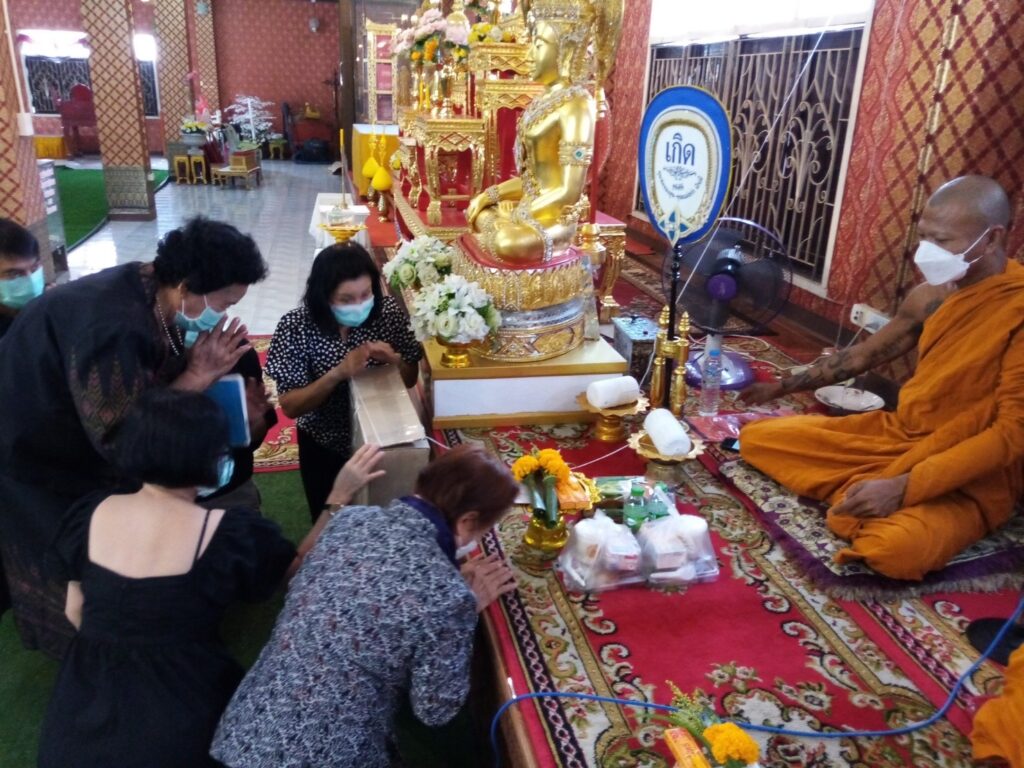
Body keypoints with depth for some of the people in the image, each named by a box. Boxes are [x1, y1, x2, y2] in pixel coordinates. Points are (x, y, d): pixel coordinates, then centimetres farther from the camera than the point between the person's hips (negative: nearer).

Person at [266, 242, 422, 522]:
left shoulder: (388, 312, -16)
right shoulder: (295, 327, -22)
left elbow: (410, 380, -5)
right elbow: (290, 406, -21)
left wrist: (393, 359, -27)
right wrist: (337, 374, -35)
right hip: (324, 447, -1)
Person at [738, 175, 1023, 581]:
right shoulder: (931, 296, 1)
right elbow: (864, 354, 17)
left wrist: (905, 487, -30)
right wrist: (782, 387, 22)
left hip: (974, 476, -6)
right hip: (897, 435, 7)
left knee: (896, 547, -39)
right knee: (757, 437, 0)